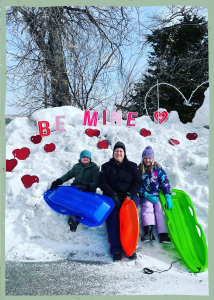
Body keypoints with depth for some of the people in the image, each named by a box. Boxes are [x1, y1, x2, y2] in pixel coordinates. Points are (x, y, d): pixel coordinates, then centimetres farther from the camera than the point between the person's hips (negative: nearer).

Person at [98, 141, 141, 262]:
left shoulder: (132, 166, 16)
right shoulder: (106, 166, 14)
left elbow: (137, 182, 8)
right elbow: (102, 183, 3)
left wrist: (129, 194, -10)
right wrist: (113, 195, -11)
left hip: (129, 196, 0)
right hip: (111, 196, 0)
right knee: (112, 217, -25)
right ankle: (115, 249, -25)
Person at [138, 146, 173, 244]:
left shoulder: (158, 168, 7)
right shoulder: (139, 169, 7)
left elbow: (165, 182, 3)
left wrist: (168, 197, -9)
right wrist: (146, 195, -13)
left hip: (158, 194, 1)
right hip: (145, 195, 0)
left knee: (160, 208, -22)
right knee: (147, 206, -26)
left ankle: (163, 233, -29)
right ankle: (148, 231, -39)